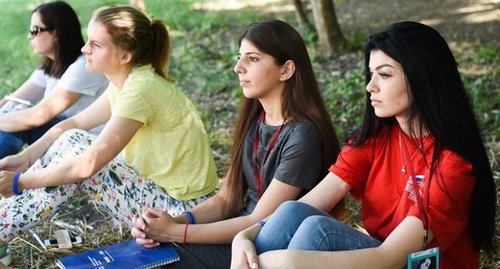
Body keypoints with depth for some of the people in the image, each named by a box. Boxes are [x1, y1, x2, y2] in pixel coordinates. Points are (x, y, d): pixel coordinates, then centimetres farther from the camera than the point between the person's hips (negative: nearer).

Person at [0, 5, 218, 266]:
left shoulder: (142, 88, -25)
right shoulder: (126, 82, 2)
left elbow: (88, 164, -26)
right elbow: (73, 124, 10)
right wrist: (24, 157, -2)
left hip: (183, 212, -9)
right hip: (161, 186, 9)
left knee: (73, 151, -13)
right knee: (71, 139, 2)